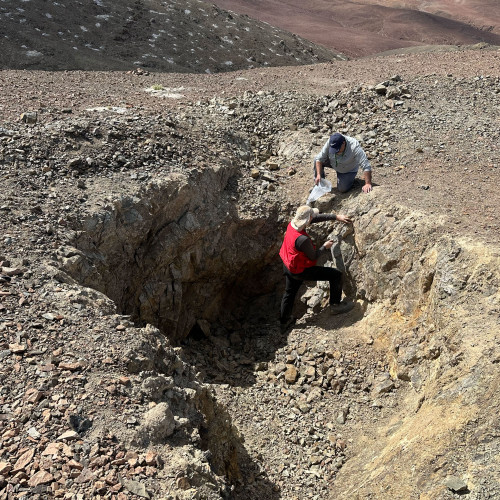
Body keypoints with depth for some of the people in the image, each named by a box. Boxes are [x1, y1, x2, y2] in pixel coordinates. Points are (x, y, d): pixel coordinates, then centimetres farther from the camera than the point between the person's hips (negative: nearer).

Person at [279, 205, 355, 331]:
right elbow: (313, 256, -19)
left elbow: (318, 217, -1)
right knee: (336, 275, 1)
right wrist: (325, 247, -3)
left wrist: (336, 216, -1)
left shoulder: (292, 223, -12)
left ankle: (284, 321, 44)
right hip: (301, 271, -9)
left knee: (289, 292, 27)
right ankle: (335, 305, 17)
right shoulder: (302, 239, -36)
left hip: (288, 267, 9)